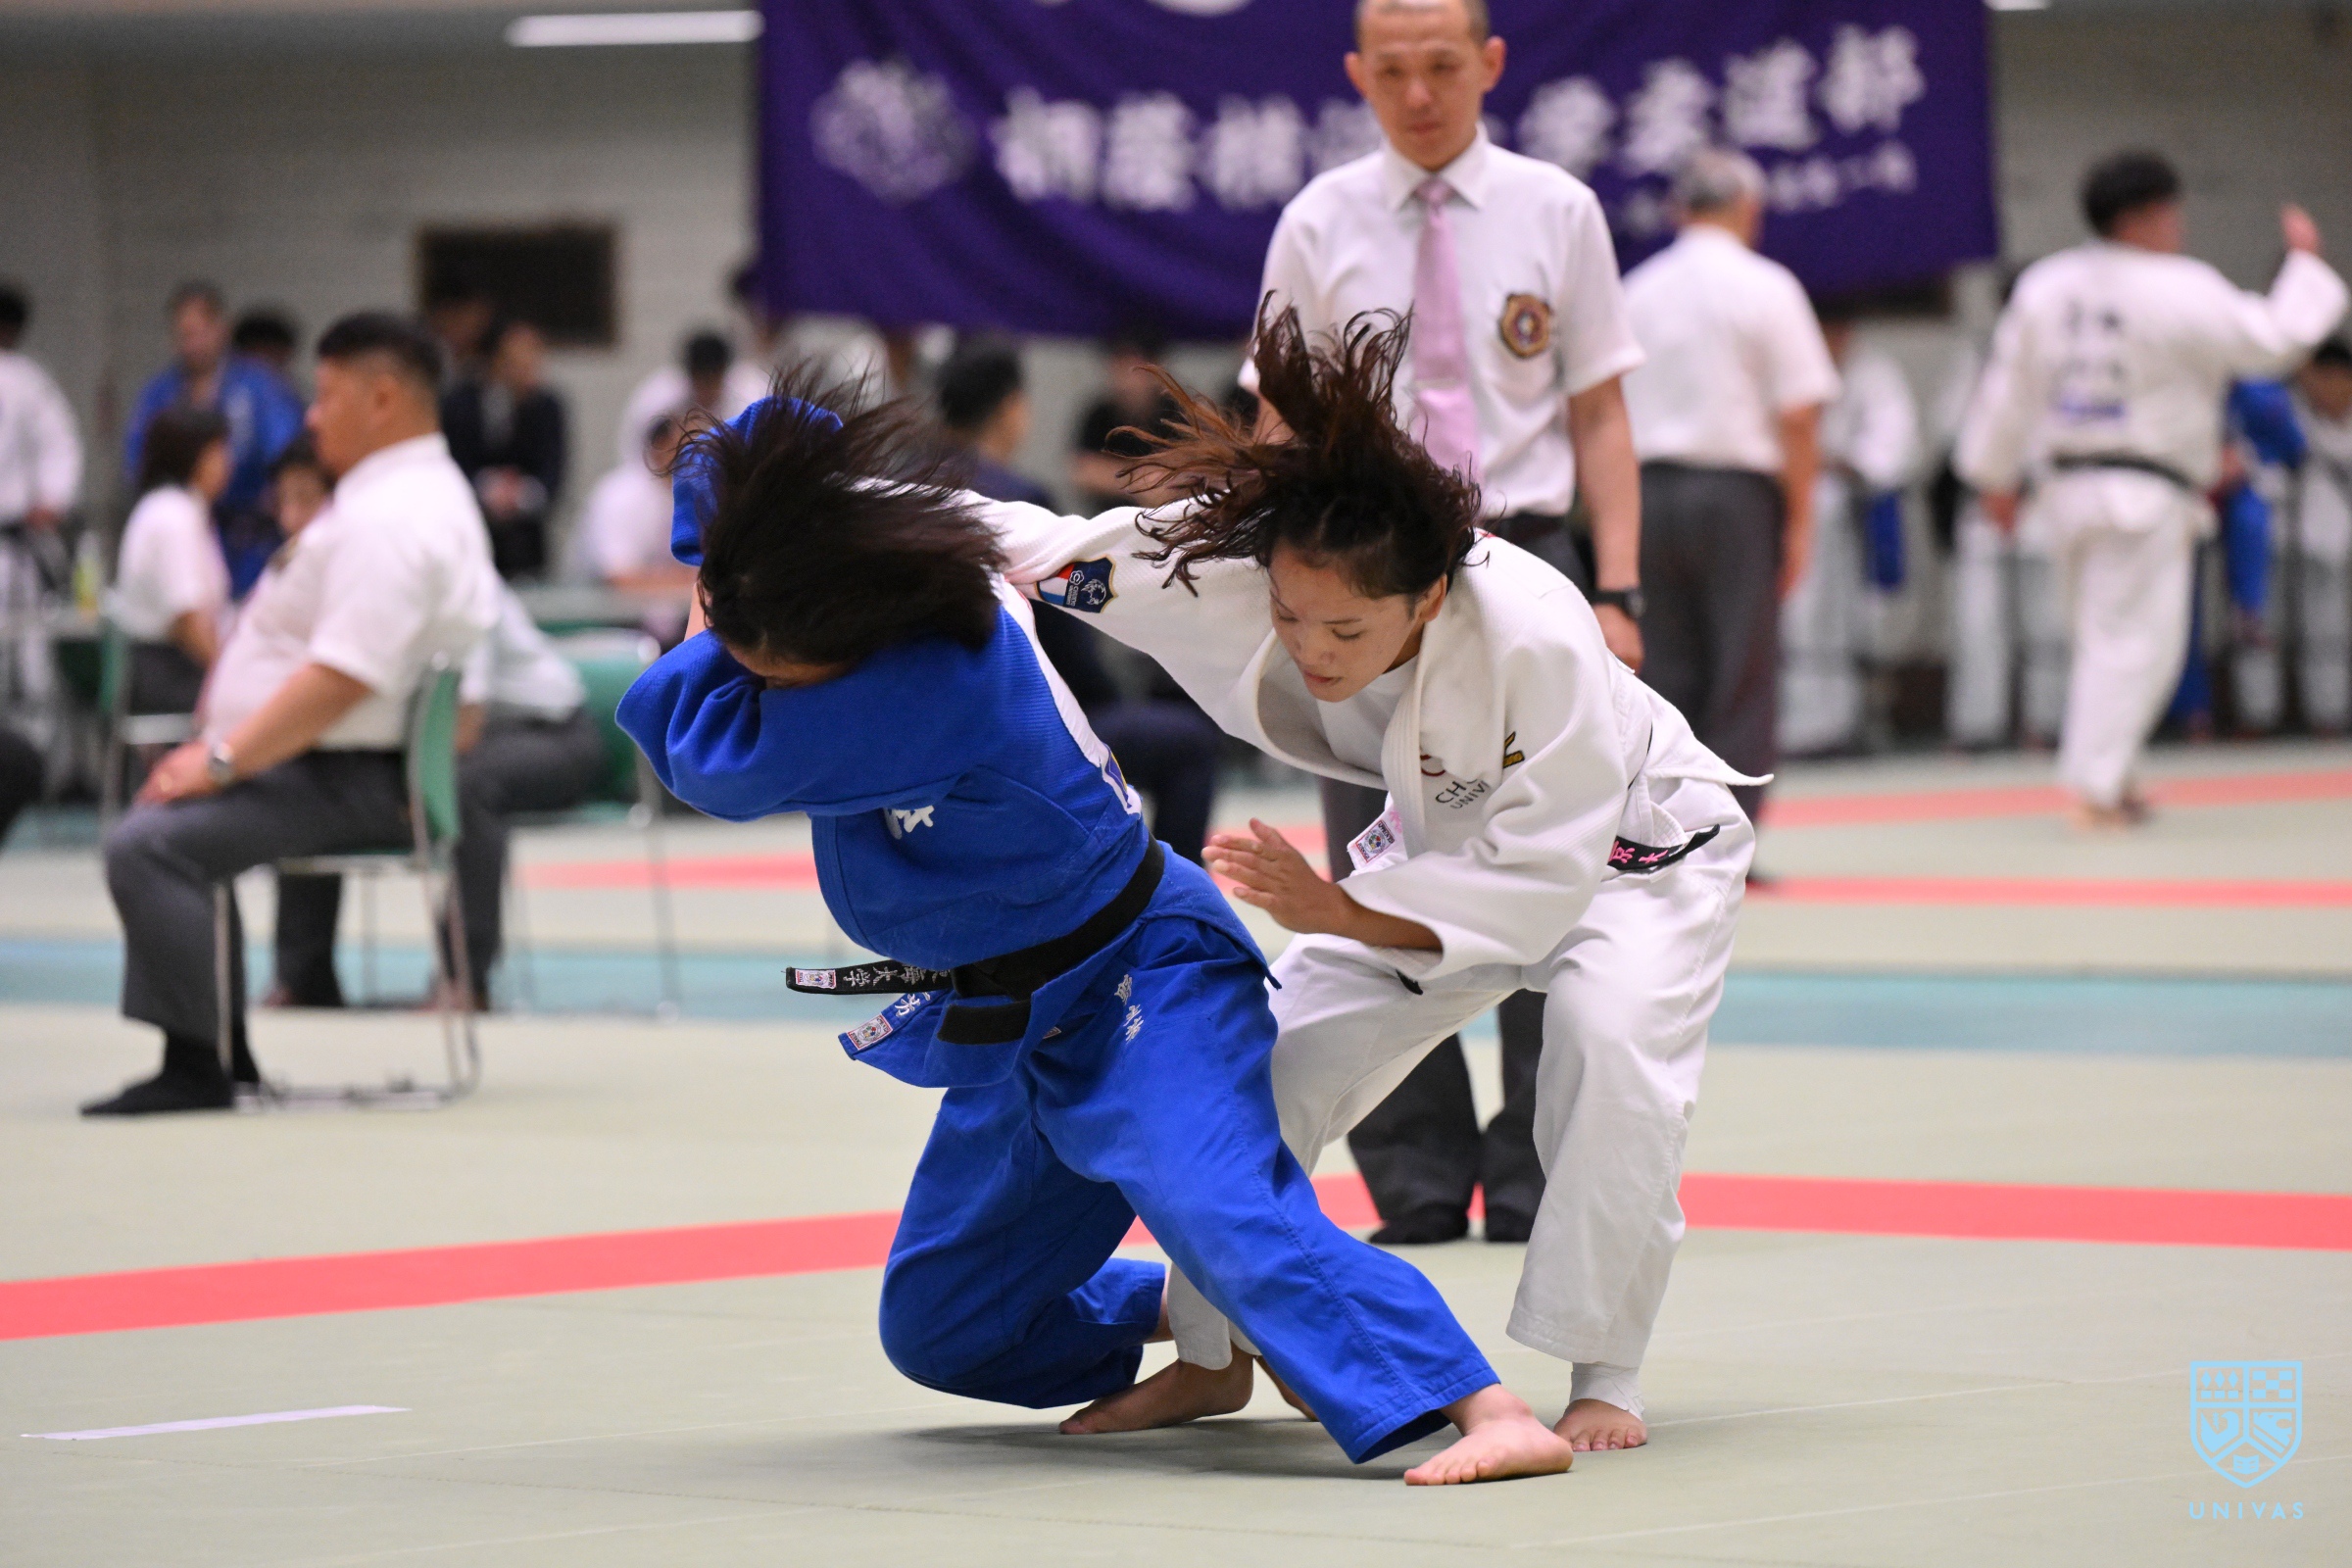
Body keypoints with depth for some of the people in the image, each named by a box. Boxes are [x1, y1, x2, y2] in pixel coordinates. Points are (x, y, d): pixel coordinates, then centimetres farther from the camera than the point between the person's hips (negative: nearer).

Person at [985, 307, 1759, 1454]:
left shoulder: (1536, 643, -43)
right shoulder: (1244, 580, -30)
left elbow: (1542, 888, -36)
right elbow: (1045, 551, -23)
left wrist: (1340, 913, -44)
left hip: (1627, 847, -5)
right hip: (1448, 842, 5)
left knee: (1608, 1037, -32)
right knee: (1272, 1065, -3)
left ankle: (1603, 1375, -17)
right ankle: (1208, 1354, 19)